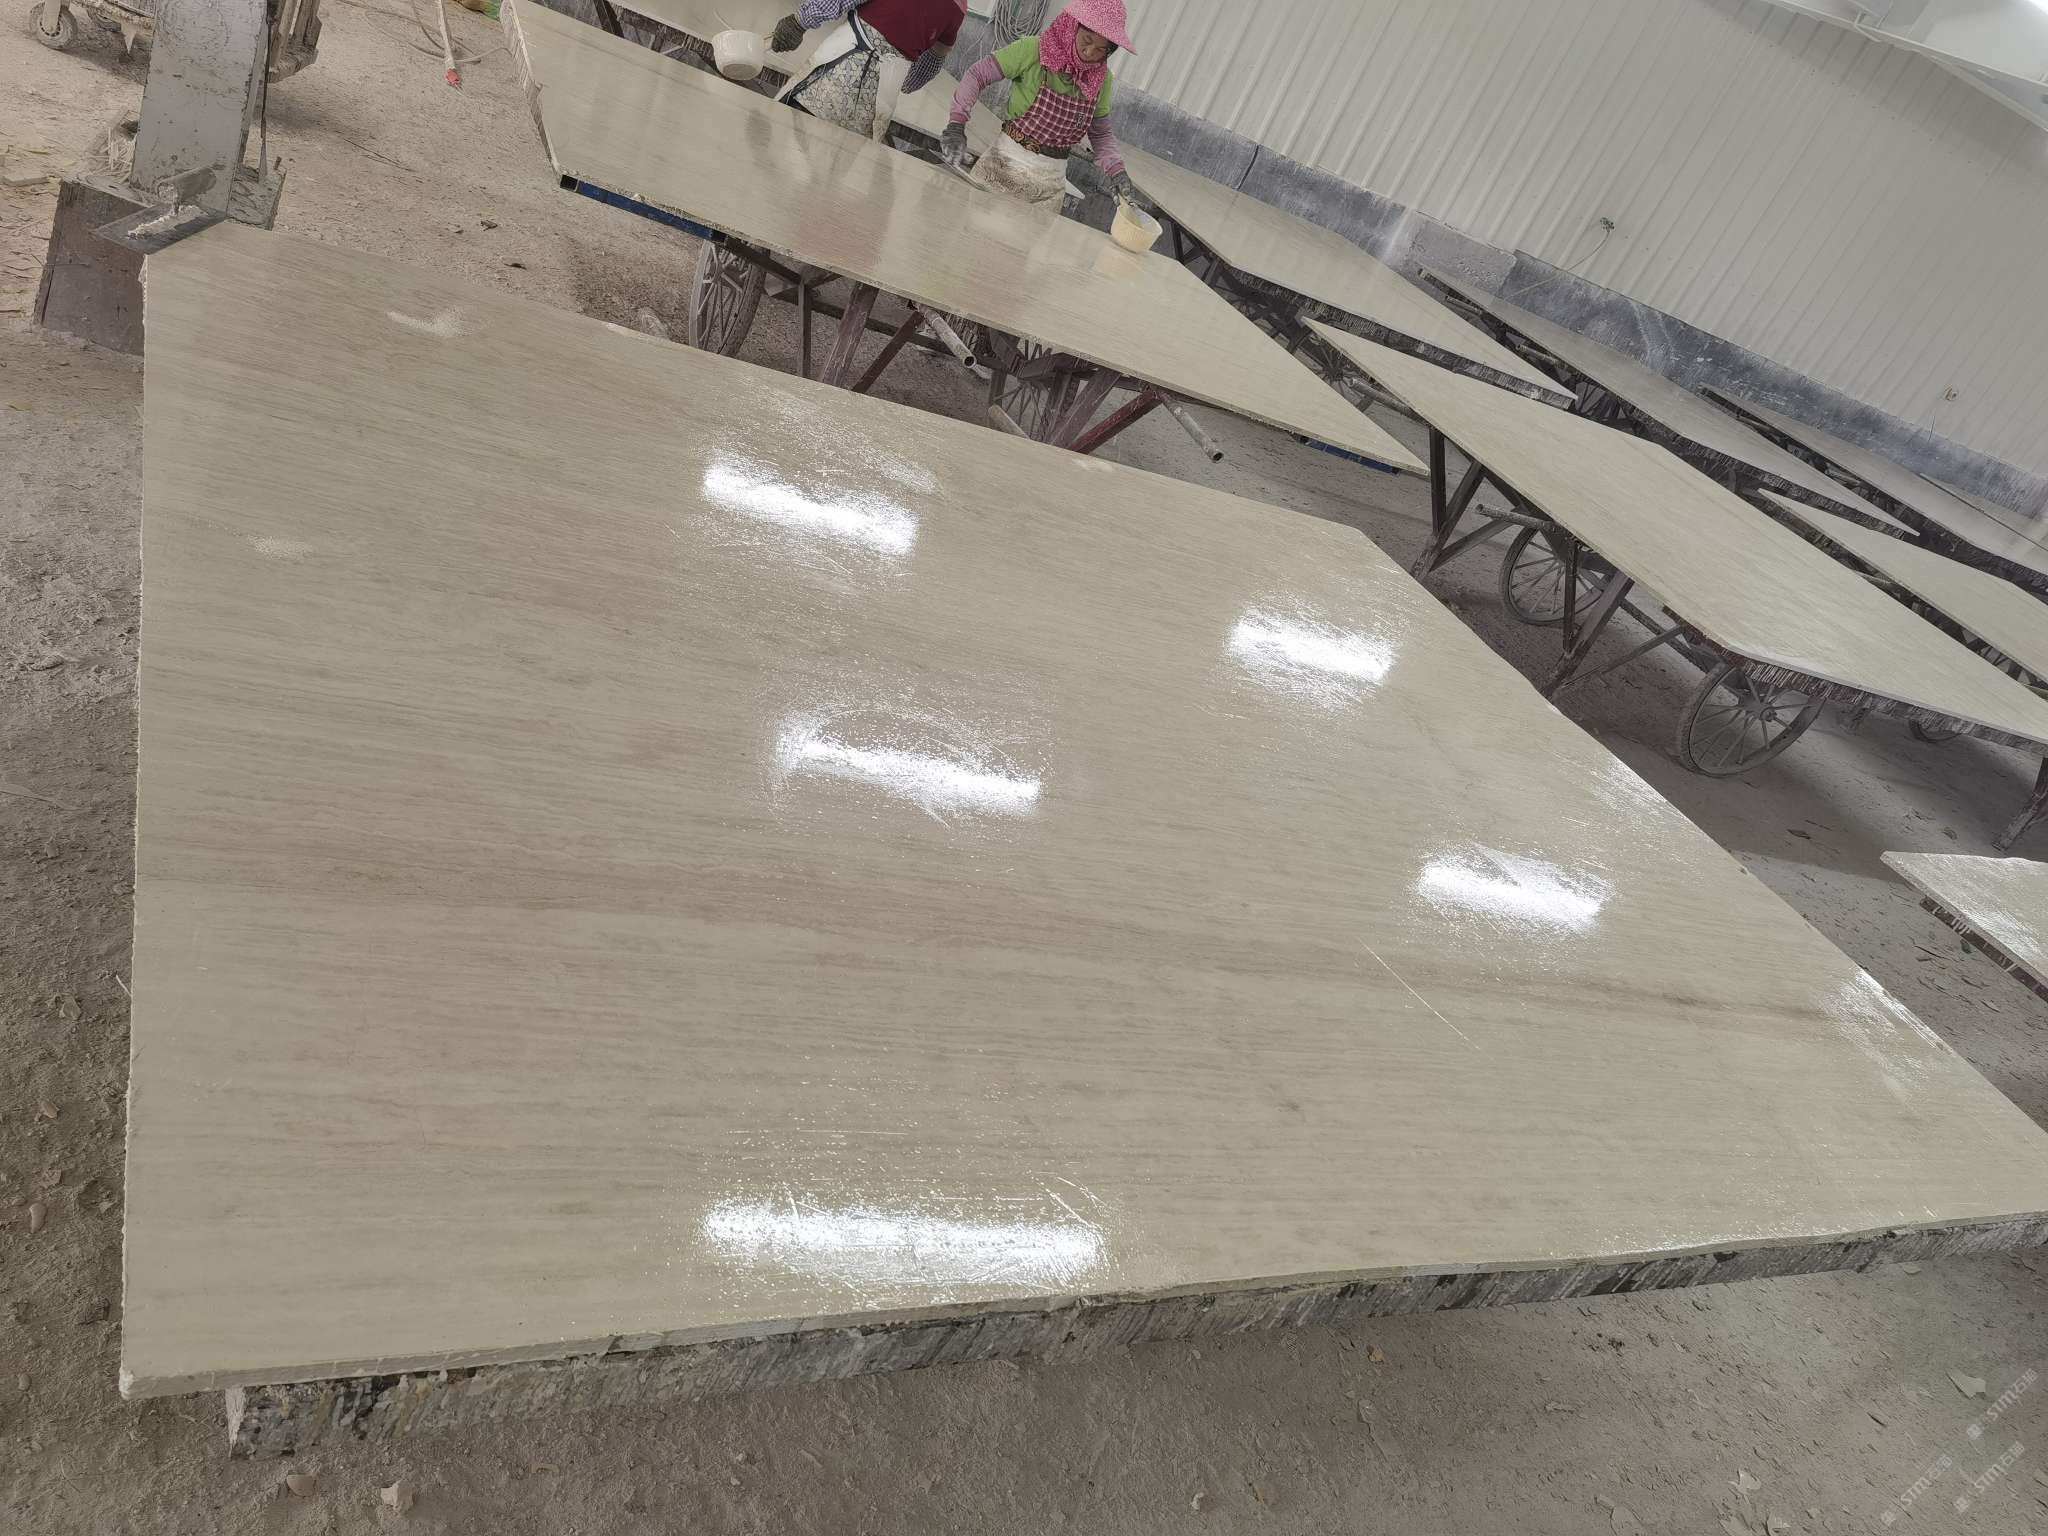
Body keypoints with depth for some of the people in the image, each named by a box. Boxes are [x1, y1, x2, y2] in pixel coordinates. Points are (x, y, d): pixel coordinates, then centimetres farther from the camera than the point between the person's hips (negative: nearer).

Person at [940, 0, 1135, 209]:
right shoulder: (1034, 50, -13)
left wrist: (1117, 171, -9)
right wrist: (956, 125, -25)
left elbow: (1102, 133, 8)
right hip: (1006, 165, -3)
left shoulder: (1102, 80, -2)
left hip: (1052, 182, 3)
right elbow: (977, 75, -12)